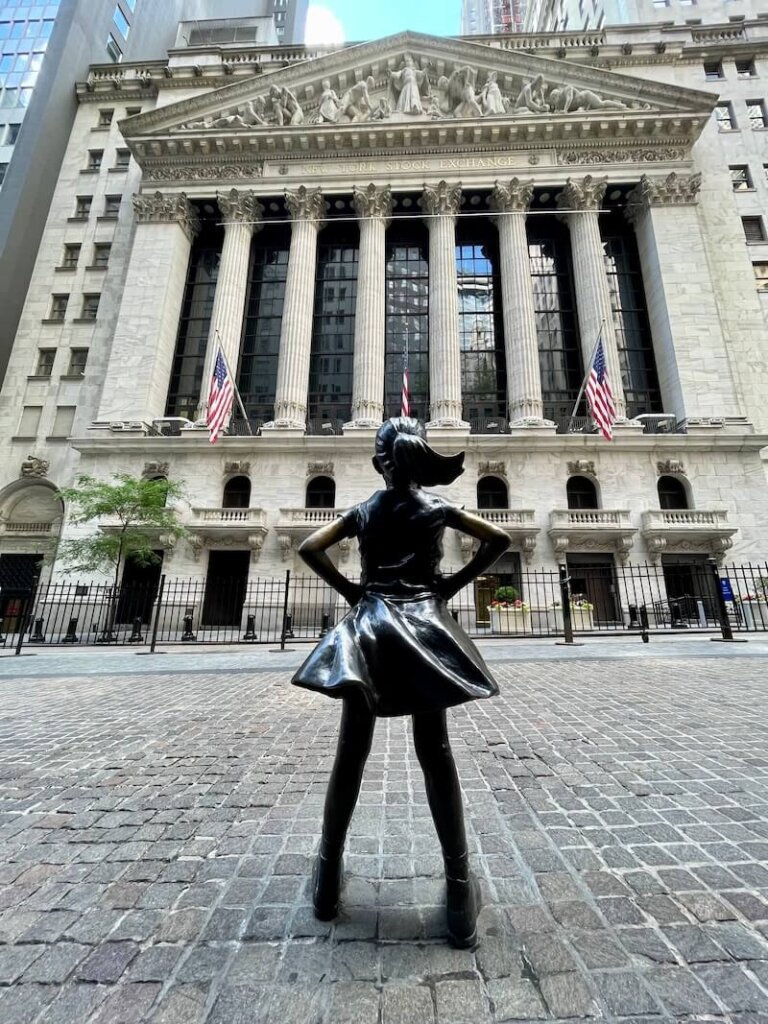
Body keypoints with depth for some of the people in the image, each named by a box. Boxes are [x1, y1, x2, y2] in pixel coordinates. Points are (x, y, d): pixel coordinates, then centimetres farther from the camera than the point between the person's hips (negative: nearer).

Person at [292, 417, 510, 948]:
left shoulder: (363, 510, 8)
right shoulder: (437, 506, 5)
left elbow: (309, 548, 1)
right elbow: (499, 539, 1)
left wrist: (348, 589, 4)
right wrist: (454, 583, 3)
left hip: (369, 629, 1)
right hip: (424, 626, -1)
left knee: (351, 753, 9)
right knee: (436, 754, 5)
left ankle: (329, 875, 24)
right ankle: (460, 888, 13)